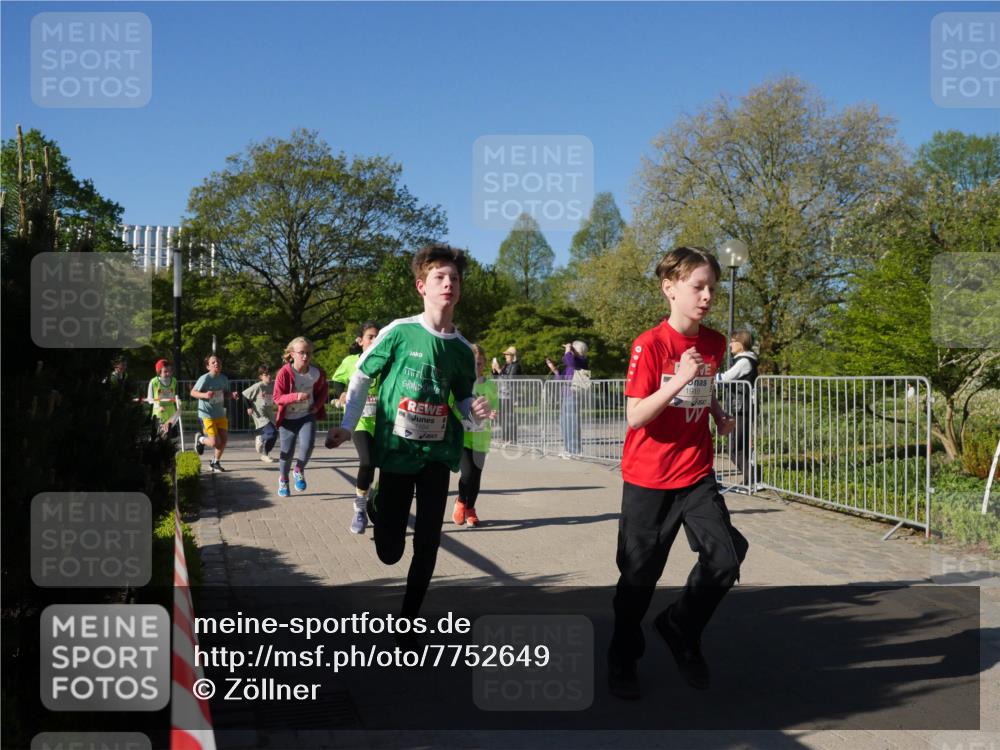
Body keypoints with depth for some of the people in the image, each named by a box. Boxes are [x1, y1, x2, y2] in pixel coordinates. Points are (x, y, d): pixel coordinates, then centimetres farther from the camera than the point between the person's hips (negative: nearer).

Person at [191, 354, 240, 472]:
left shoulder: (224, 378, 2)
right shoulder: (205, 379, -16)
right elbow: (193, 392, -11)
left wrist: (232, 394, -7)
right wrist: (204, 395, -29)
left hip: (220, 414, 6)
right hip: (207, 415, -6)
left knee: (224, 439, 3)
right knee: (215, 442, -9)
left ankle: (215, 462, 26)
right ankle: (200, 439, 25)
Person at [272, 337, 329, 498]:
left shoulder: (318, 373, -10)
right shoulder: (284, 373, -19)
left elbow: (323, 390, 11)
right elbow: (277, 398, -16)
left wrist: (318, 404, -5)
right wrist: (295, 396, -31)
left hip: (308, 416, 1)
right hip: (288, 418, -1)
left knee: (307, 445, -20)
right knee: (287, 451, 7)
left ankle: (299, 471, 11)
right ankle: (283, 479, 36)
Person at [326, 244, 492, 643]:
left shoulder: (461, 349, 1)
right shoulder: (400, 332, -9)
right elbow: (361, 376, -1)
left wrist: (476, 410, -10)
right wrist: (347, 425, -9)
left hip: (437, 454, 3)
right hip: (396, 451, -3)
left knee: (427, 547, 2)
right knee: (390, 551, 5)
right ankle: (376, 506, 40)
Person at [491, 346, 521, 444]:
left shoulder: (516, 366, -7)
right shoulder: (505, 365, 19)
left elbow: (509, 379, -18)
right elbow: (497, 378, 22)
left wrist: (499, 370, -17)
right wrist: (494, 370, 6)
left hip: (510, 394, -9)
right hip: (502, 394, 9)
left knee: (509, 416, -9)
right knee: (503, 416, 11)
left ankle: (512, 438, -7)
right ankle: (505, 437, 19)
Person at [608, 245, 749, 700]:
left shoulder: (715, 344, 3)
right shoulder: (649, 345, -15)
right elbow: (635, 416, -21)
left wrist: (720, 416, 4)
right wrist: (679, 379, -30)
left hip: (697, 475, 5)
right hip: (648, 479, -4)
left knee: (725, 559, -7)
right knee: (639, 574, 5)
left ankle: (680, 630, 19)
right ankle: (622, 660, 27)